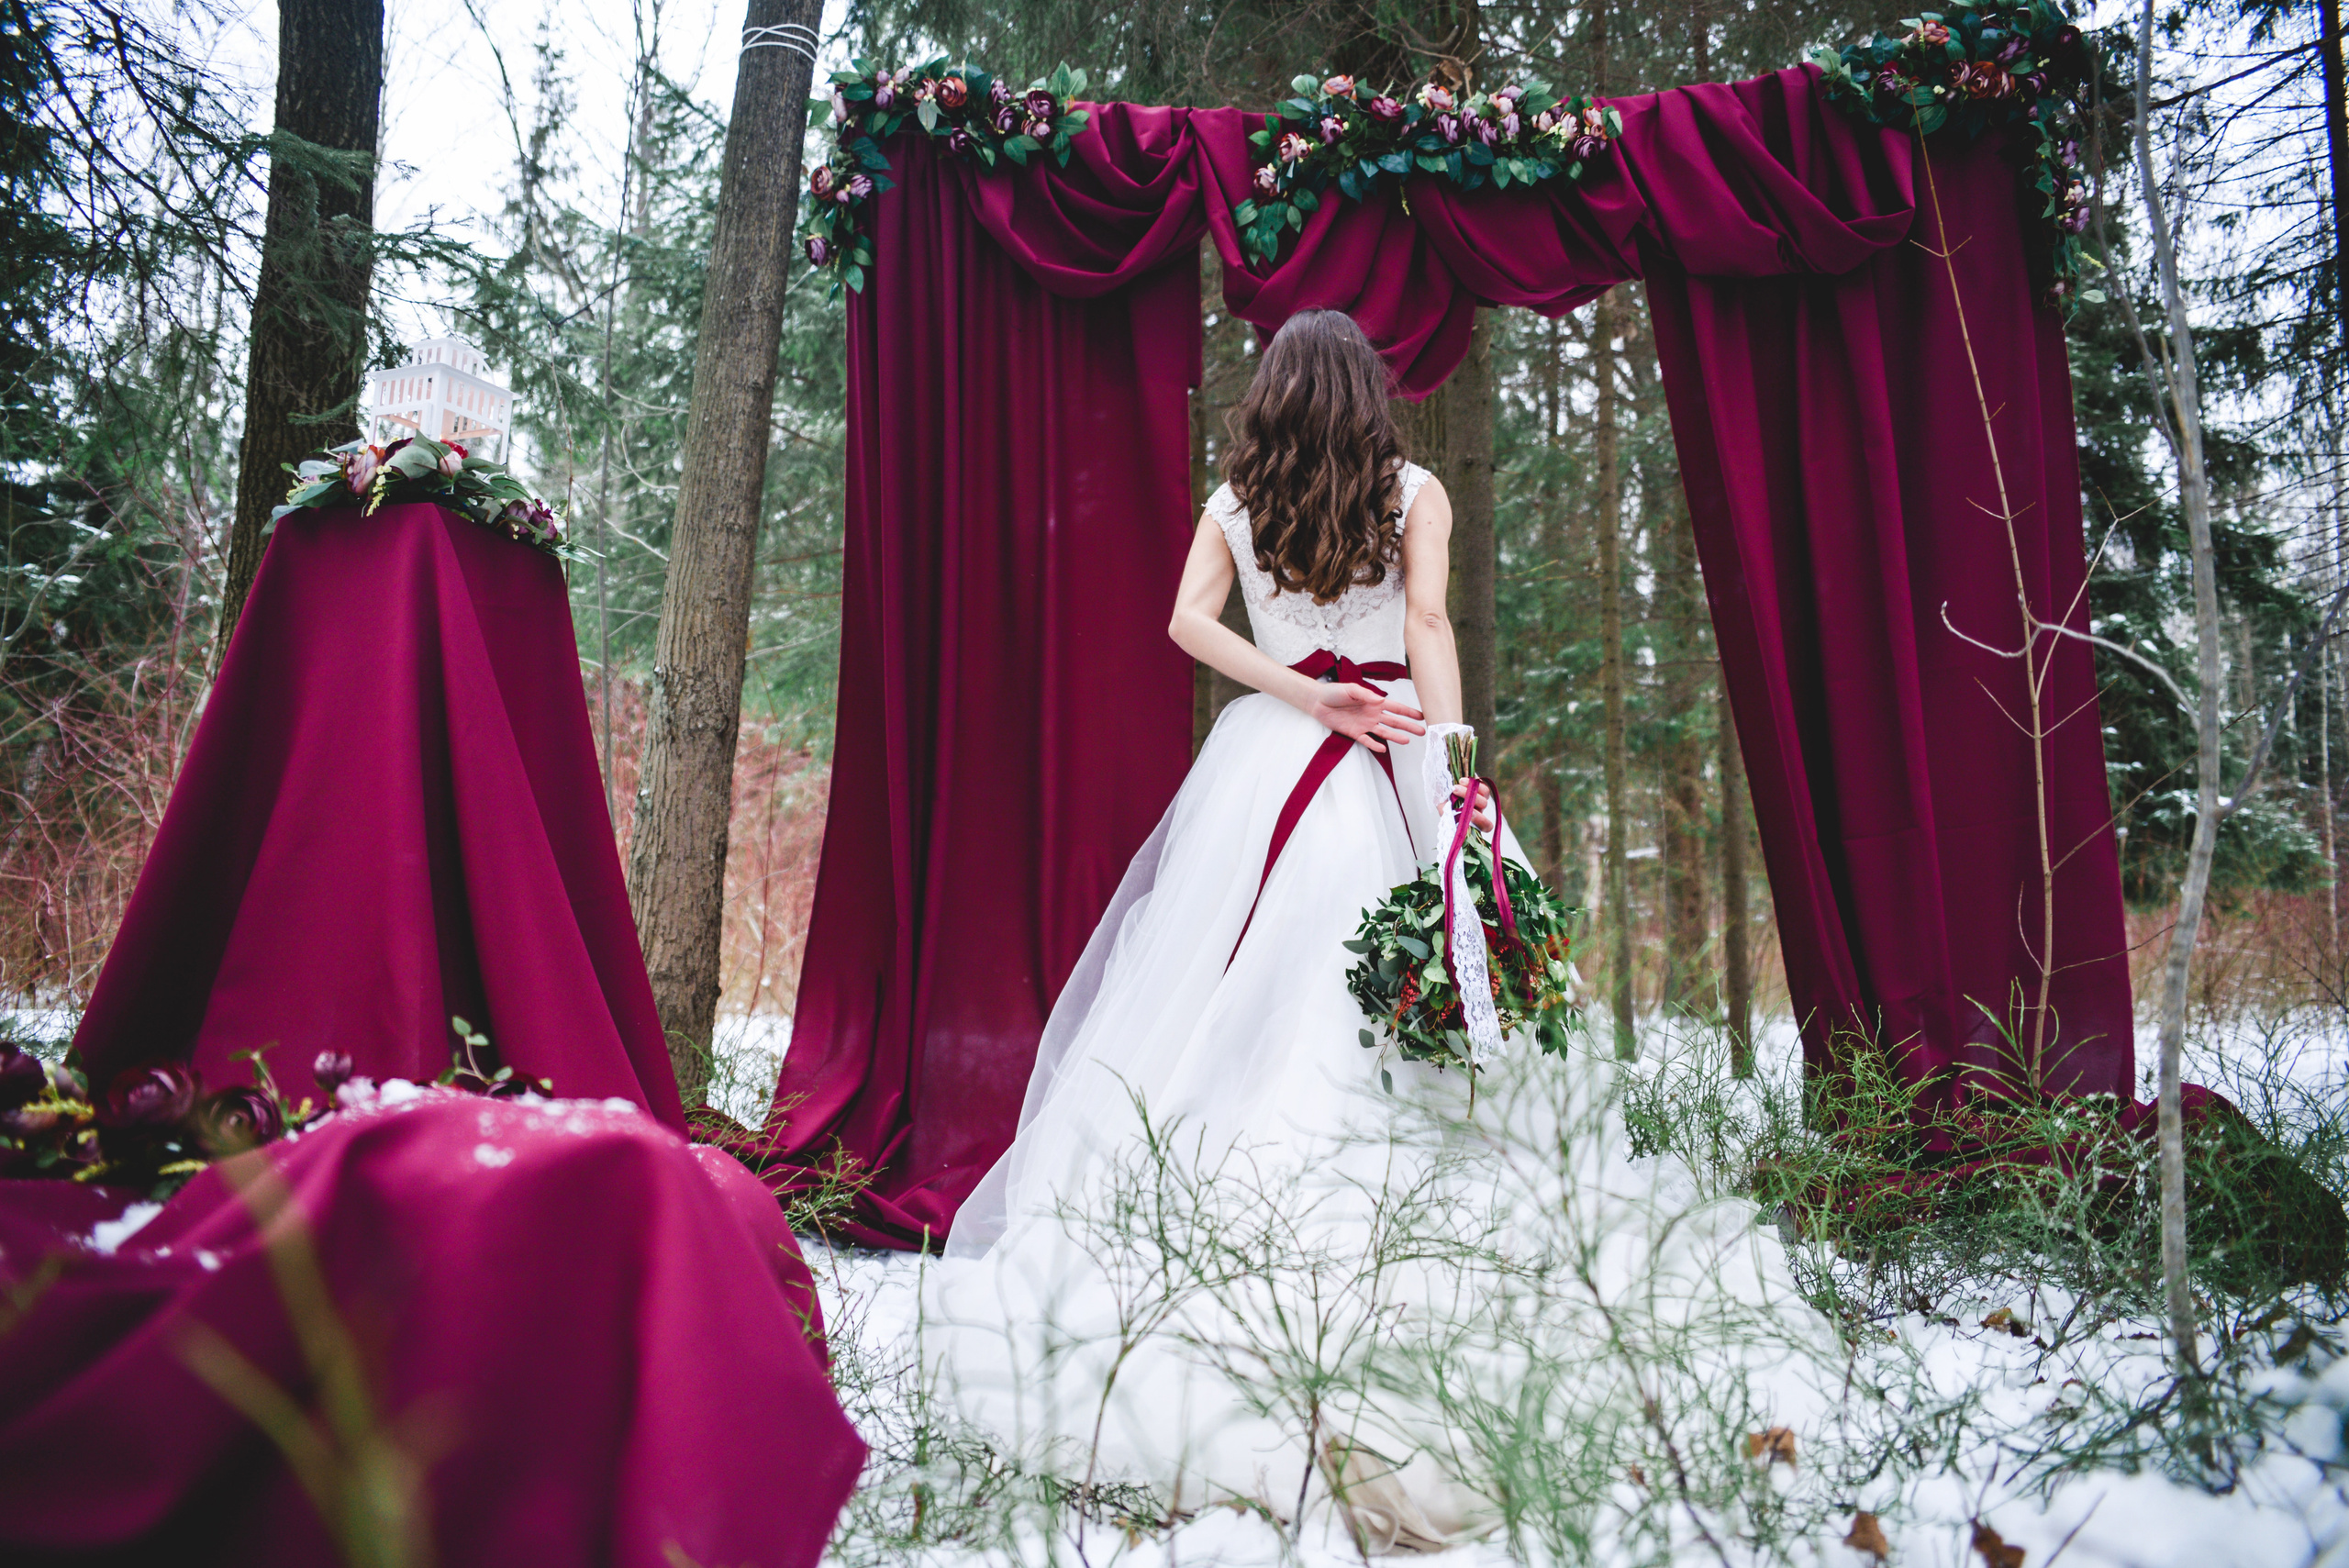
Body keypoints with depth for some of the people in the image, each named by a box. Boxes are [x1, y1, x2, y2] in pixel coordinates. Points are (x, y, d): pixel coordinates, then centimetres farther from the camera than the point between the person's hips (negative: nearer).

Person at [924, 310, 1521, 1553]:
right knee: (1350, 1032, -7)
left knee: (1216, 1011, 4)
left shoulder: (1233, 502, 12)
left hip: (1259, 766, 2)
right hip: (1387, 759, -2)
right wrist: (1449, 756, -10)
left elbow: (1189, 621, 1)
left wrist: (1311, 697, -3)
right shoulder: (1415, 492, 7)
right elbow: (1427, 627, -5)